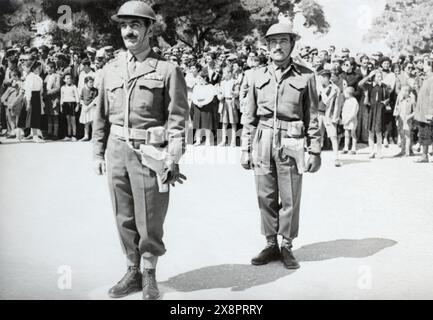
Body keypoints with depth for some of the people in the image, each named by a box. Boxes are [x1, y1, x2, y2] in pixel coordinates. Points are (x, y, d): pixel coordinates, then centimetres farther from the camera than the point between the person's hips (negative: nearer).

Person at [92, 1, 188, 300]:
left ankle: (150, 275, 21)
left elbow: (177, 118, -7)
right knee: (124, 218, 11)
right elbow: (102, 116, 15)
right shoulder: (111, 69, 10)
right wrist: (98, 152, 12)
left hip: (150, 153, -4)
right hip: (117, 151, 5)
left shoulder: (167, 70, -4)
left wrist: (173, 160, -12)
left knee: (150, 219, 3)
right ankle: (133, 272, 26)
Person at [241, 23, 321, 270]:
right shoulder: (259, 76, 8)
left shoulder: (306, 76, 2)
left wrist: (316, 151, 0)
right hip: (263, 143, 2)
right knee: (266, 198, 7)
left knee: (290, 199, 2)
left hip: (291, 143, -2)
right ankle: (271, 245, 21)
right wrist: (246, 149, 7)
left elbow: (313, 117, 3)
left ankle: (287, 246, 18)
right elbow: (250, 116, 11)